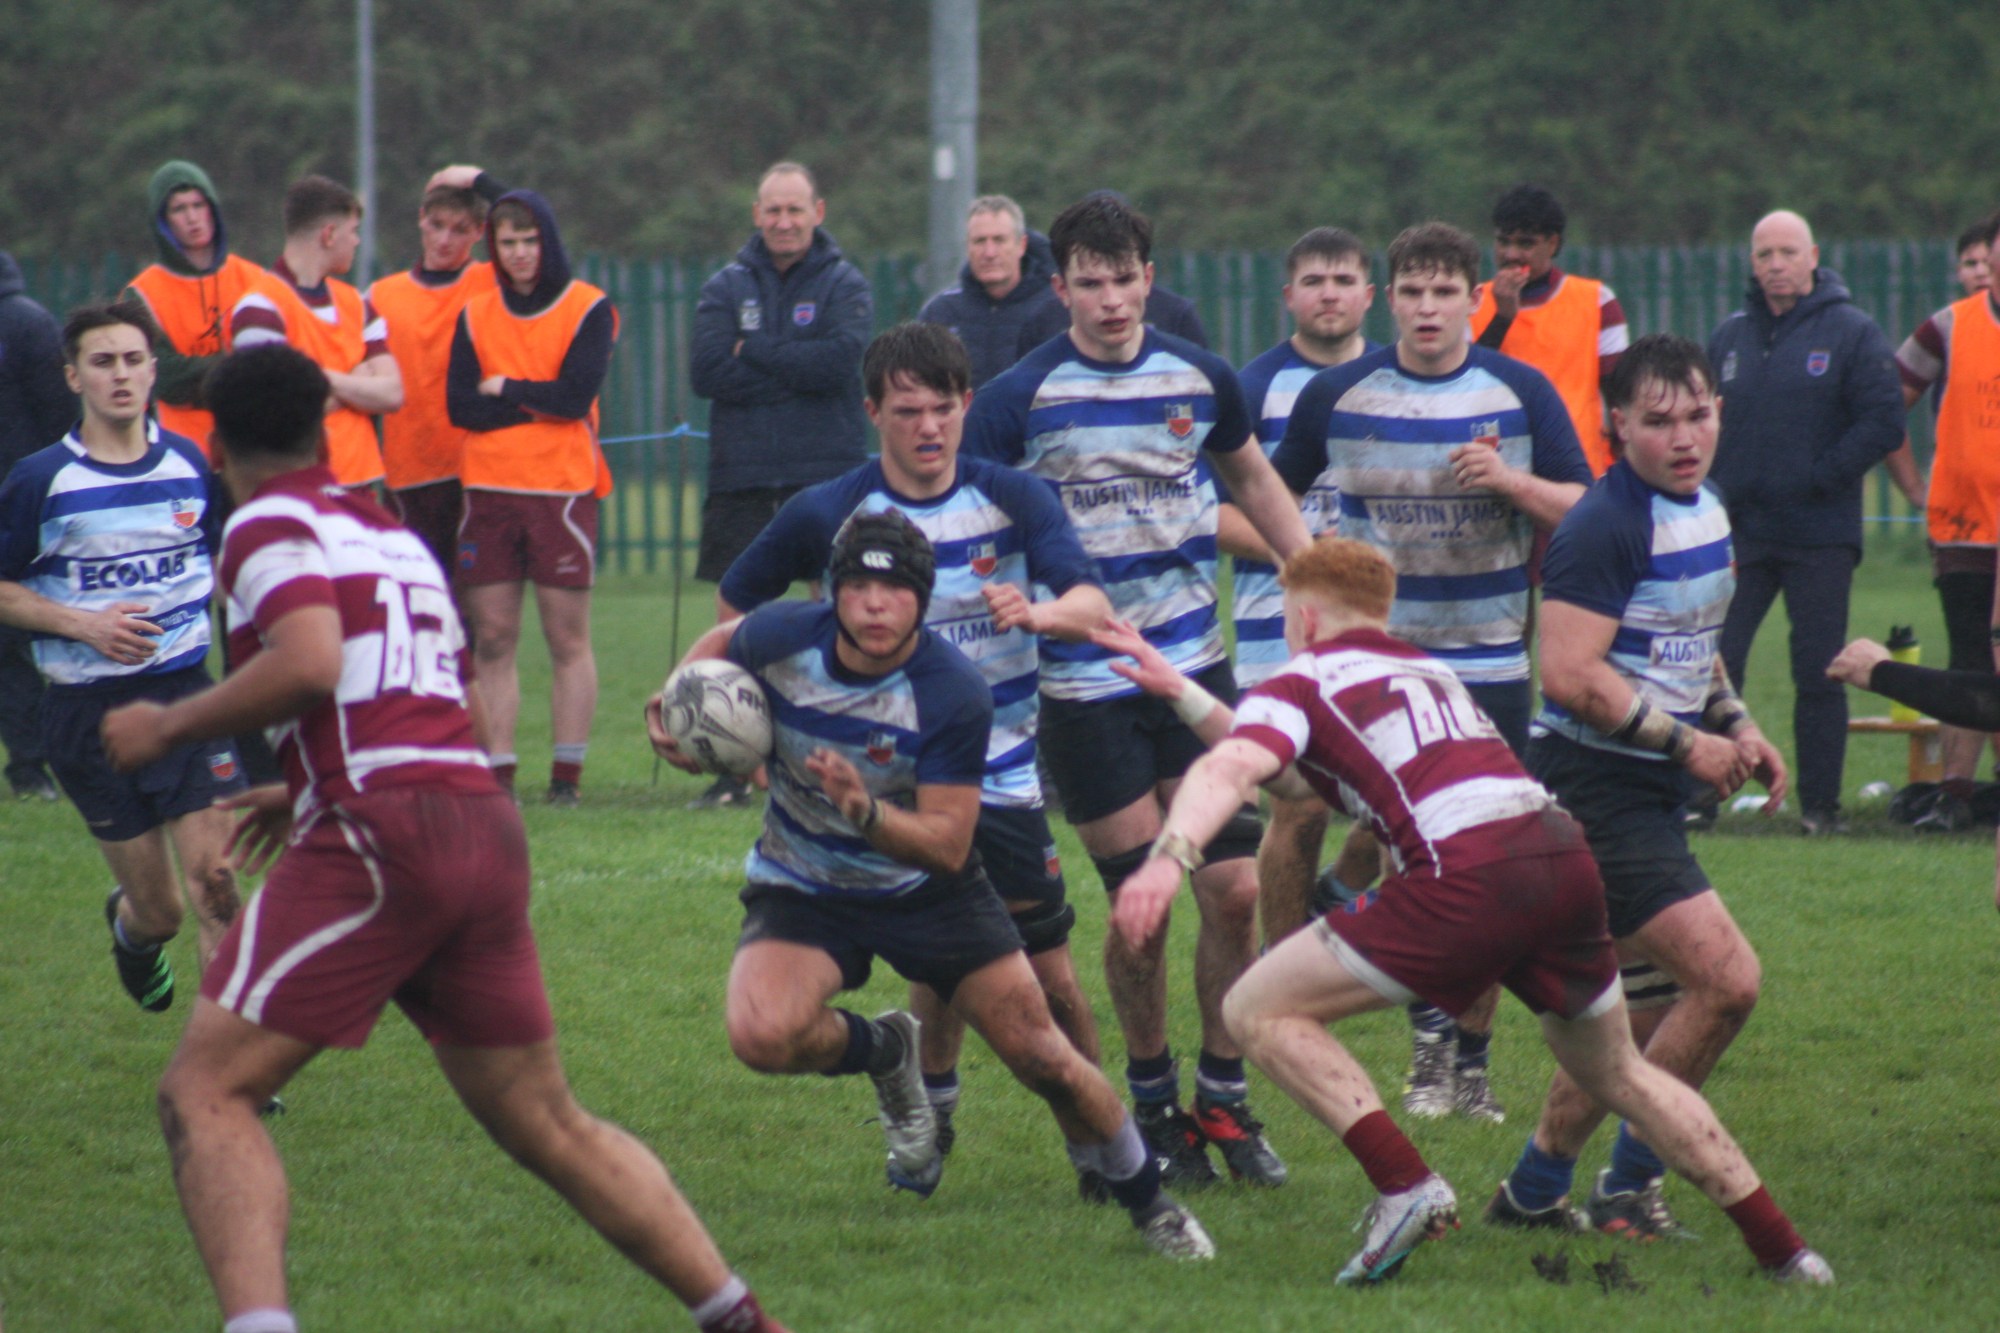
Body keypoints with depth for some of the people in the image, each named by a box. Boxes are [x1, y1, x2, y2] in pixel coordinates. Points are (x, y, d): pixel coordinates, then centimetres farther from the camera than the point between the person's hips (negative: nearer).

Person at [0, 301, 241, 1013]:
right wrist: (83, 623, -15)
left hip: (184, 691, 2)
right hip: (87, 707, -2)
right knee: (157, 912, 5)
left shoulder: (191, 465, 4)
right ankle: (129, 929, 42)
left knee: (214, 883, -12)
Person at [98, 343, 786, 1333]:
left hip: (381, 839, -8)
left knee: (204, 1091, -7)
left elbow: (309, 662, -17)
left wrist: (168, 727, -6)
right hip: (488, 831, 8)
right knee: (548, 1126, 18)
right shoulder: (396, 535, 25)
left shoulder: (270, 525, 1)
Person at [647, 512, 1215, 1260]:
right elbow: (721, 642, 8)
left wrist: (865, 812, -42)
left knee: (1043, 1058, -3)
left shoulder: (955, 695, -25)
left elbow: (948, 842, -24)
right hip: (801, 887, 1)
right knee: (762, 1036, -29)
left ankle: (1148, 1204, 24)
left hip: (926, 886, -1)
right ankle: (884, 1055, 6)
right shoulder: (784, 639, -19)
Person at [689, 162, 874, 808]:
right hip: (741, 482, 2)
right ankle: (733, 769, 4)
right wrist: (797, 372, -10)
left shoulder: (844, 286, 4)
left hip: (827, 480, -2)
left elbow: (841, 360, -15)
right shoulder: (726, 287, 9)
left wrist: (754, 351, -8)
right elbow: (705, 371, -6)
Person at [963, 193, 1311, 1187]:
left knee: (1235, 887, -3)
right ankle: (1153, 1100, 19)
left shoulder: (1200, 379, 4)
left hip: (1194, 666, 3)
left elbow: (1252, 481, 23)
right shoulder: (1019, 398, -8)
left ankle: (1222, 1098, 13)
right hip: (1083, 684, -3)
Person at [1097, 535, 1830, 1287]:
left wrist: (1170, 857, -26)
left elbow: (1230, 768, -10)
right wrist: (1185, 695, 46)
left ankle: (1405, 1187, -9)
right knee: (1616, 1075, 28)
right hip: (1565, 855, 7)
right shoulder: (1432, 672, 33)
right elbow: (1302, 775, 42)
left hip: (1468, 875, -7)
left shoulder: (1303, 683, 12)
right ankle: (1782, 1251, 25)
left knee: (1258, 1012, 4)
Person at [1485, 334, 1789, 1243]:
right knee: (1725, 981, -14)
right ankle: (1628, 1187, 0)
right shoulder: (1606, 527, -19)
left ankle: (1536, 1187, 26)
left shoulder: (1707, 513, 11)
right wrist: (1688, 742, -19)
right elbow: (1571, 674, -25)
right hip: (1591, 788, -10)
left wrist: (1737, 725, 13)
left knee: (1646, 1012, 15)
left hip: (1649, 794, 10)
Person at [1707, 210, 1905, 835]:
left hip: (1820, 537, -3)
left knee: (1819, 676, 1)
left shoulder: (1851, 332, -2)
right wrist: (1712, 489, 0)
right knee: (1713, 665, -2)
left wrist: (1820, 477, -12)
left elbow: (1883, 424, -7)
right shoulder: (1731, 336, 12)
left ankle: (1820, 803, 7)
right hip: (1738, 533, 3)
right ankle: (1701, 793, 3)